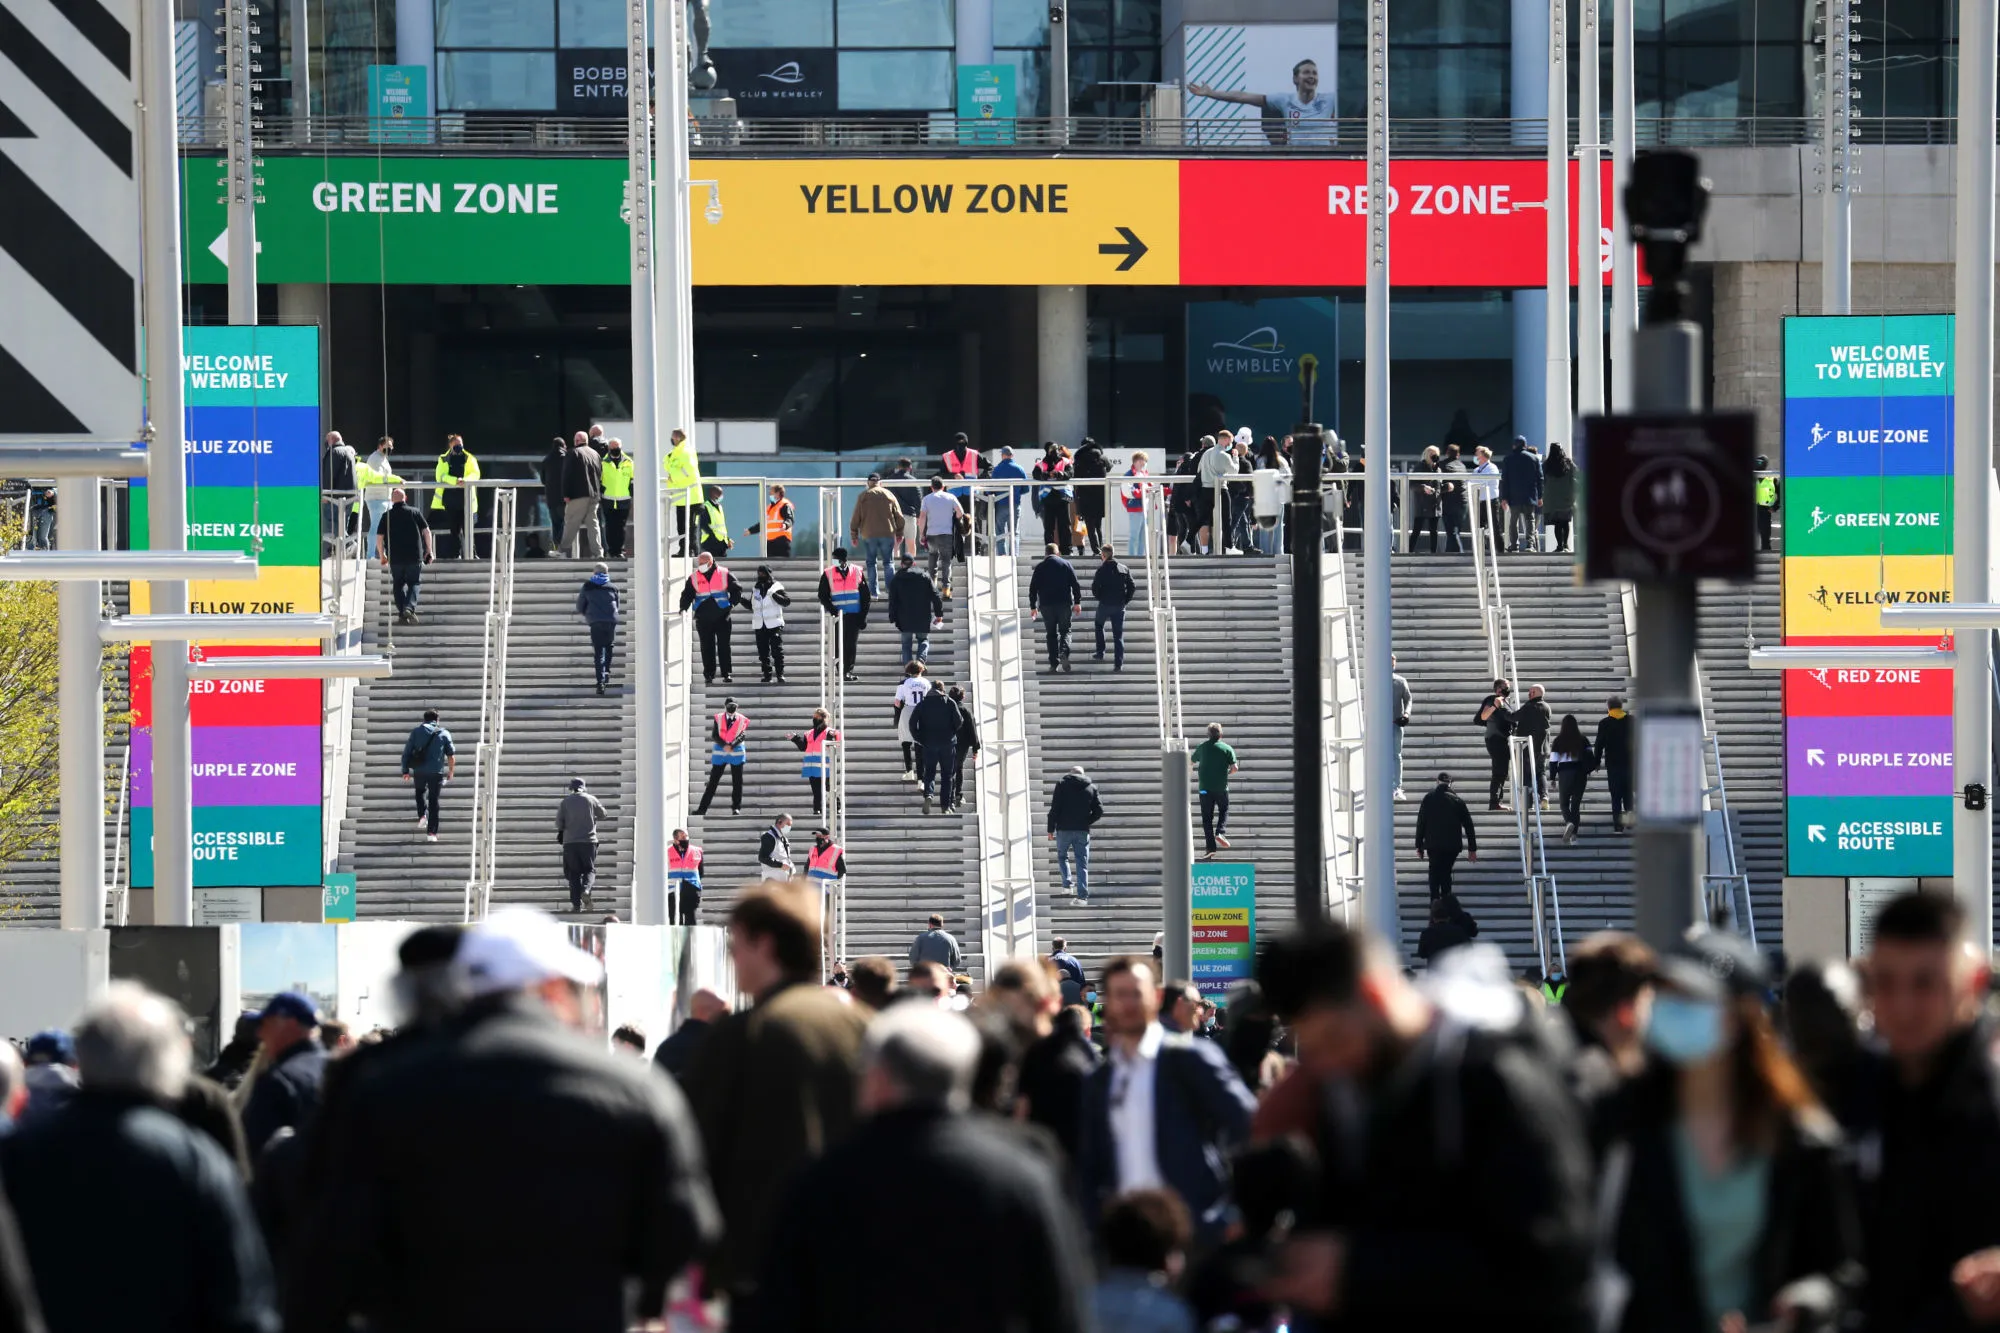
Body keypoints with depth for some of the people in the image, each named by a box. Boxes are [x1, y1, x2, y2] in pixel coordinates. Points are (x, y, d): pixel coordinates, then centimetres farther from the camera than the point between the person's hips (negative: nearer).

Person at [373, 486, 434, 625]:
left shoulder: (387, 516, 2)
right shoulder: (415, 513, 2)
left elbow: (379, 537, 1)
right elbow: (426, 531, 0)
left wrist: (382, 556, 14)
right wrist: (429, 551, 9)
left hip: (395, 558, 0)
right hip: (415, 556, 0)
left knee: (398, 585, 13)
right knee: (414, 583, 11)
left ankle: (402, 614, 5)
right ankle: (410, 607, -12)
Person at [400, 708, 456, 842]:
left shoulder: (417, 732, 6)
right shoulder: (444, 734, 5)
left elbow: (406, 752, 2)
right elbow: (451, 756, 4)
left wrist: (405, 771, 7)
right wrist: (451, 771, 18)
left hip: (419, 771, 1)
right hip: (436, 772, -1)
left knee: (420, 791, 30)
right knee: (434, 801, 6)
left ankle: (422, 815, 13)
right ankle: (431, 832, 3)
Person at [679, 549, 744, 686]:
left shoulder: (724, 574, -1)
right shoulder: (694, 578, 4)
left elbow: (736, 590, 2)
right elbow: (687, 594, 5)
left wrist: (732, 603, -10)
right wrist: (683, 607, -12)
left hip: (722, 617, -2)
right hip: (703, 618, 2)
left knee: (723, 646, 0)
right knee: (707, 648, 3)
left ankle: (727, 674, 4)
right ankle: (708, 675, 7)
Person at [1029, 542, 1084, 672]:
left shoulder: (1040, 567, 5)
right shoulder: (1065, 564, 3)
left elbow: (1033, 588, 4)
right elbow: (1075, 584, 0)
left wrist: (1033, 607, 10)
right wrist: (1077, 602, 5)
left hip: (1046, 605, 0)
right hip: (1064, 603, 0)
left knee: (1051, 634, 7)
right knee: (1065, 631, 8)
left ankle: (1054, 663, 2)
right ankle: (1064, 653, -19)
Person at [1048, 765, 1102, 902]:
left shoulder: (1062, 784, -1)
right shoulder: (1091, 788, 5)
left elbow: (1054, 809, -5)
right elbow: (1099, 811, 2)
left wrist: (1051, 829, 0)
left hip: (1064, 829, -1)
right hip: (1083, 831, 1)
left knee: (1062, 856, 20)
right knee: (1082, 862, 4)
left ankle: (1067, 884, 4)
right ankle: (1083, 894, -3)